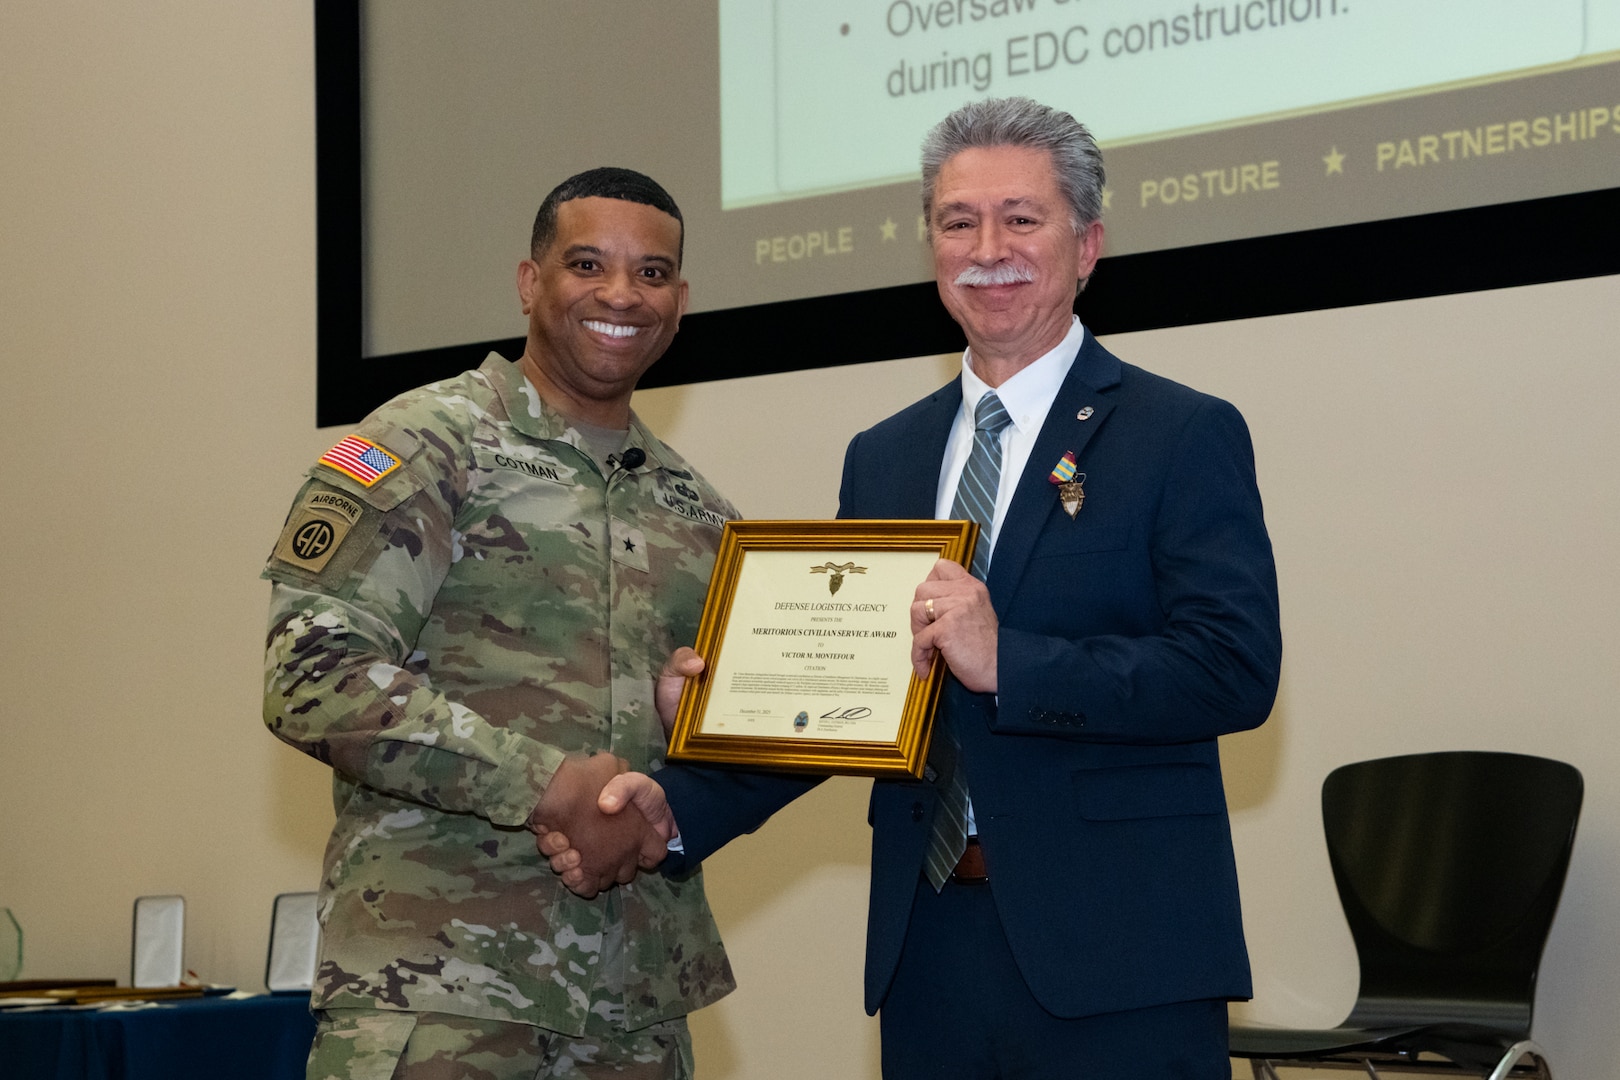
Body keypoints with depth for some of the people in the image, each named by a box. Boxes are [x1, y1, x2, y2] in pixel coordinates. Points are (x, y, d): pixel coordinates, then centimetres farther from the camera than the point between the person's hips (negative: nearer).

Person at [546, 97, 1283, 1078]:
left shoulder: (1186, 436, -2)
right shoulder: (883, 458, 16)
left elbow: (1236, 669, -13)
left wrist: (1008, 661, -22)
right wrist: (677, 809, -1)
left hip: (1116, 963, -5)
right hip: (929, 953, 5)